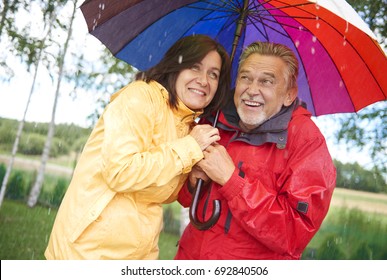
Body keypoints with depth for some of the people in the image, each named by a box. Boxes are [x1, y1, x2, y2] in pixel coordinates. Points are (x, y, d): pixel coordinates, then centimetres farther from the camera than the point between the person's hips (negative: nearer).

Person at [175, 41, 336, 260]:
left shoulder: (307, 141, -18)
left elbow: (293, 235, -25)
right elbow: (186, 198, 6)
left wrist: (231, 179, -27)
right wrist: (194, 181, -15)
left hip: (254, 273, -4)